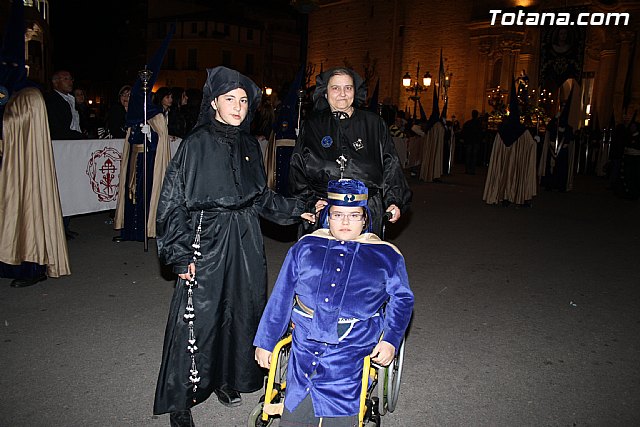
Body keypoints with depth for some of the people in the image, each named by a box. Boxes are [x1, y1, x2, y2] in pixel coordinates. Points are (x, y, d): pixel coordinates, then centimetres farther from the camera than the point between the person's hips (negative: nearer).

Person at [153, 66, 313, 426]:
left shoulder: (249, 145, 8)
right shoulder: (196, 144, -8)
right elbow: (174, 201, -8)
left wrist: (298, 210, 10)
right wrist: (182, 255, -12)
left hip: (246, 241, 6)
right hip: (208, 241, -5)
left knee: (241, 310, 12)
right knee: (199, 317, -1)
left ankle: (227, 378, 33)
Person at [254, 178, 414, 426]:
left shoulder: (386, 255, 10)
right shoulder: (305, 247, 12)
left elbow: (402, 300, 15)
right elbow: (281, 296, 14)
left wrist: (390, 341, 0)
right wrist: (265, 341, 13)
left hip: (353, 344, -1)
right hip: (306, 338, 2)